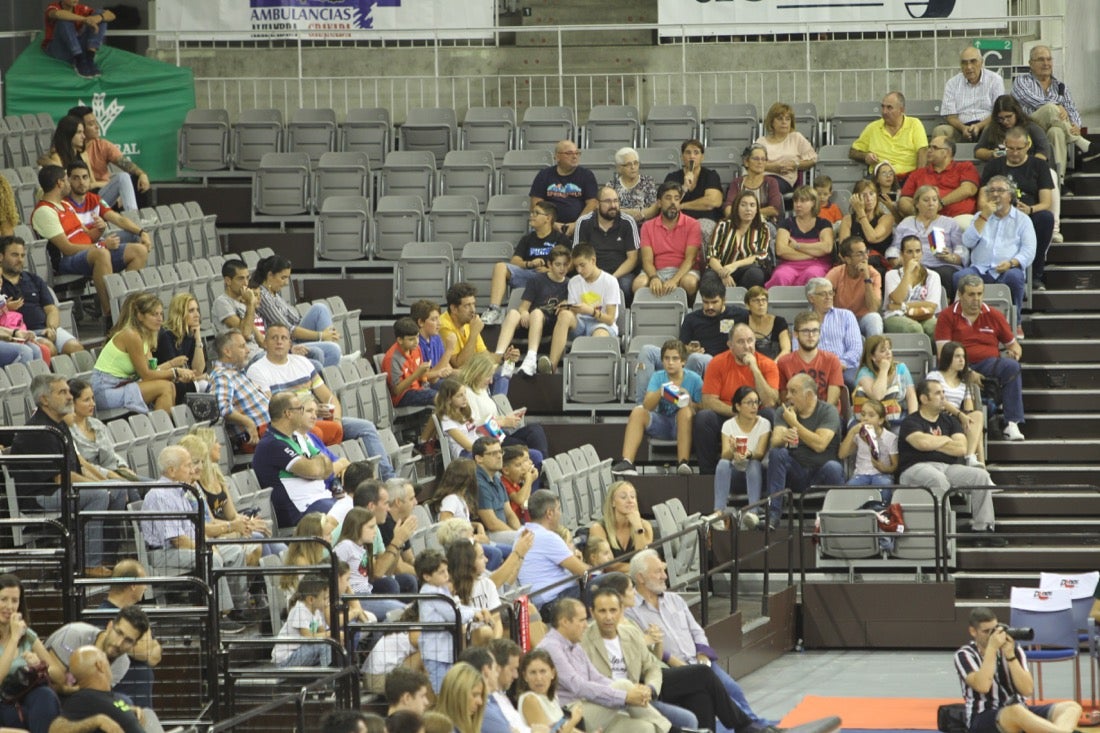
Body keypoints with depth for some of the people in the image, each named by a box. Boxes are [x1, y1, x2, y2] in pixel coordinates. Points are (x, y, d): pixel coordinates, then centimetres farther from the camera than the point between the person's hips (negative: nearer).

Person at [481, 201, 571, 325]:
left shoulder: (560, 239, 14)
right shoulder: (527, 239, 26)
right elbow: (514, 261, 13)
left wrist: (550, 270, -13)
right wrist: (529, 264, -9)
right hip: (527, 275, 4)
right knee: (500, 267, -20)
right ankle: (494, 309, -34)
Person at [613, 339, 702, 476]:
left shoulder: (694, 379, -4)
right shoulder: (658, 377, 2)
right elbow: (647, 405, -11)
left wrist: (689, 402, -27)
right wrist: (660, 392, -30)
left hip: (683, 424, -3)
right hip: (662, 423, 3)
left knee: (685, 410, -34)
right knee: (638, 411, -21)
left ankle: (683, 463, -39)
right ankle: (627, 462, -33)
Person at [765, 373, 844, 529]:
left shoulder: (828, 411, -4)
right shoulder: (784, 413, 7)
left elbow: (820, 445, -18)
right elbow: (775, 440, -10)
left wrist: (794, 423, -16)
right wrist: (783, 437, -34)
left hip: (821, 475, -3)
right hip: (796, 475, 3)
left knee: (833, 468, -35)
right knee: (777, 453, -24)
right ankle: (773, 515, -28)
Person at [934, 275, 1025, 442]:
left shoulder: (994, 316, 16)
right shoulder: (948, 317, 6)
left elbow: (1014, 345, 23)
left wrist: (1014, 353, -4)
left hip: (990, 364, 3)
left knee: (1011, 366, -31)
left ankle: (1012, 424, -32)